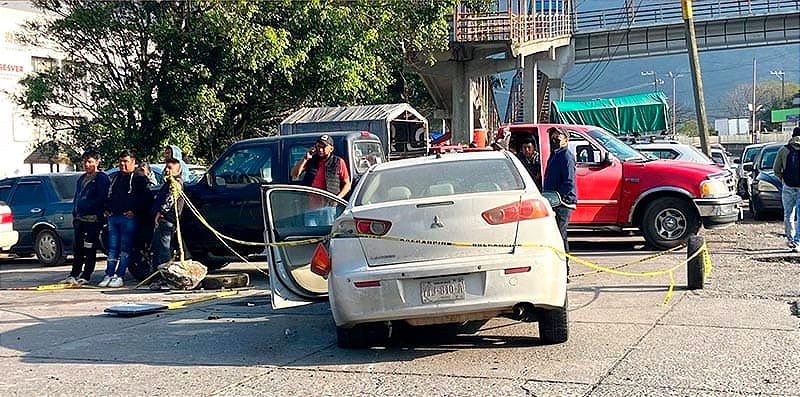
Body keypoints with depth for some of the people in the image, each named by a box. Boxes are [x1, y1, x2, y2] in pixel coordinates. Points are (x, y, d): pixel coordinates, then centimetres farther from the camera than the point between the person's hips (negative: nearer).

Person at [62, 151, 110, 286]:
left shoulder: (101, 178, -6)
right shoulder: (82, 178, 20)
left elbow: (101, 199, -13)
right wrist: (75, 214, 17)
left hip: (93, 219, -8)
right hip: (80, 218, 8)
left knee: (90, 249, -3)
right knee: (77, 248, 11)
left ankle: (86, 276, 1)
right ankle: (74, 275, 17)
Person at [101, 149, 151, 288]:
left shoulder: (139, 179, -1)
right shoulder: (115, 177, 20)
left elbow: (147, 198, -8)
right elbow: (108, 195, 30)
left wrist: (135, 211, -12)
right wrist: (107, 209, 15)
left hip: (128, 218, -6)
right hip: (113, 217, 6)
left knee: (125, 249, -4)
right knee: (112, 249, 6)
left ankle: (119, 276, -3)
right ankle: (109, 275, 7)